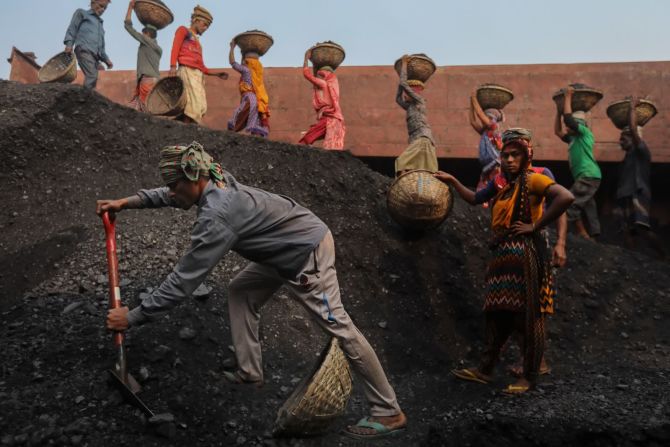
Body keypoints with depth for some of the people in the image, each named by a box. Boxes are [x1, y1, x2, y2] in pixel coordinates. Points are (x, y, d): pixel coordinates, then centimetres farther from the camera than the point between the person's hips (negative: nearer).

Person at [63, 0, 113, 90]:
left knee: (93, 80, -6)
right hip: (84, 50, -6)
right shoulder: (81, 13, 19)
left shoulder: (100, 23, 34)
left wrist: (106, 59, 18)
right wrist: (69, 44, -10)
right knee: (91, 76, -26)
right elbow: (72, 28, 6)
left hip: (95, 55, 6)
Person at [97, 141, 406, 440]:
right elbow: (169, 194, 19)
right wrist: (126, 202, 11)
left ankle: (388, 412, 0)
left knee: (337, 326, -8)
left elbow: (183, 281, -27)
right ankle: (250, 373, 21)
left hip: (308, 252, -10)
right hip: (287, 249, 10)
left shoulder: (215, 217, -30)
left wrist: (133, 317, -20)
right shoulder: (215, 182, -4)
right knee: (240, 292, 15)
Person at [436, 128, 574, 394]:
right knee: (497, 314, 13)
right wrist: (452, 181, 24)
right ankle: (485, 369, 21)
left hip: (525, 255, -8)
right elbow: (474, 199, 30)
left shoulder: (532, 179, -8)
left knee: (529, 317, 1)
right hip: (503, 255, 8)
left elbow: (566, 197, -23)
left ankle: (530, 377, 12)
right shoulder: (503, 183, 17)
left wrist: (535, 226, -19)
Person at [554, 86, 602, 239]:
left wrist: (568, 97, -6)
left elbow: (568, 119, -13)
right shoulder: (573, 139, 21)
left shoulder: (585, 133, -2)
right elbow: (557, 131, 26)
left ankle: (584, 236, -10)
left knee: (569, 204, -14)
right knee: (588, 210, 6)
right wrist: (558, 111, 22)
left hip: (589, 176, -9)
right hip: (586, 177, 9)